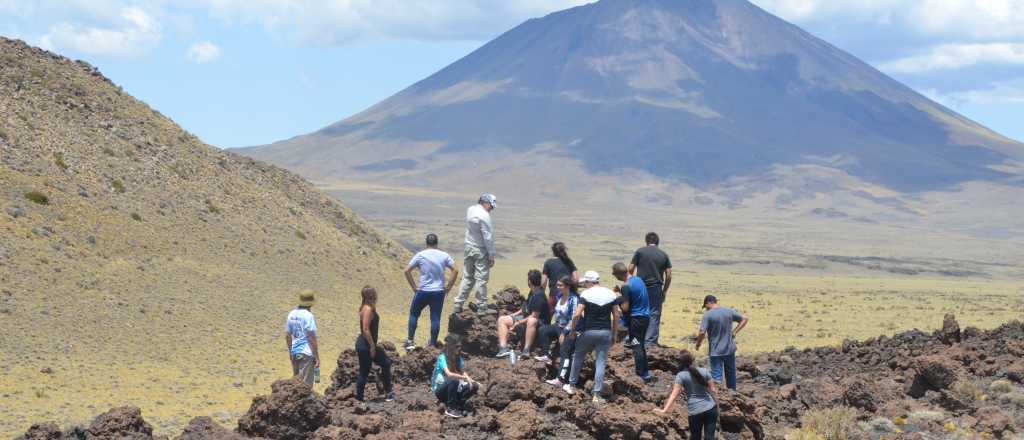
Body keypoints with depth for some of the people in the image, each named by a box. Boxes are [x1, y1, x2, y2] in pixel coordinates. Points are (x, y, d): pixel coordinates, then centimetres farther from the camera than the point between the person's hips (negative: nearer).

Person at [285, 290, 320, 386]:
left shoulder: (291, 314, 7)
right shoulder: (308, 316, -15)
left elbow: (287, 335, 14)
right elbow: (312, 338, -17)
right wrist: (317, 357, -13)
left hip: (294, 353, 7)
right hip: (306, 353, -7)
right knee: (306, 385, -3)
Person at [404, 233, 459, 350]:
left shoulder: (420, 255, -4)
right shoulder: (444, 255, 0)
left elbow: (407, 271, -7)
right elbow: (455, 271, -4)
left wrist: (414, 287, 0)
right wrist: (448, 287, 2)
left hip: (423, 292, -1)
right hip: (439, 292, 1)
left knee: (413, 314, 16)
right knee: (435, 318, 7)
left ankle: (410, 341, 14)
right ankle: (433, 344, 9)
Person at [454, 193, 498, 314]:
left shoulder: (470, 210, 4)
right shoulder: (484, 215, -20)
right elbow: (488, 237, -18)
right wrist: (491, 255, -13)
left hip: (469, 247, 8)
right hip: (481, 250, -8)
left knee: (467, 277, 15)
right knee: (481, 279, 0)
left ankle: (458, 304, 15)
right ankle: (481, 308, 5)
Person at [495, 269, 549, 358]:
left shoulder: (539, 296, -22)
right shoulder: (532, 292, 6)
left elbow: (534, 316, -25)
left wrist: (518, 323, -20)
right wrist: (514, 315, 16)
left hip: (540, 321, -10)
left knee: (532, 321, -46)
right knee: (502, 320, 4)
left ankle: (526, 350, -46)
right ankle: (503, 348, -14)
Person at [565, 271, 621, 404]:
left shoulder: (586, 294, -9)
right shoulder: (611, 294, 4)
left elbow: (577, 314, -17)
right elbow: (616, 316, 5)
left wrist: (572, 329, -3)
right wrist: (614, 334, 13)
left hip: (589, 332, -3)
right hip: (606, 332, 3)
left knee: (578, 357, 19)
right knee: (601, 363, 3)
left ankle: (571, 385, 28)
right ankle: (597, 394, -1)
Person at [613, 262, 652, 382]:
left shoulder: (626, 286, -18)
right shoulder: (638, 279, 8)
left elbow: (625, 308, -18)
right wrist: (621, 291, 16)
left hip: (636, 318, -9)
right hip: (646, 316, 9)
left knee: (637, 347, -2)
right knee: (641, 345, 18)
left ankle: (642, 375, -1)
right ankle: (645, 373, 22)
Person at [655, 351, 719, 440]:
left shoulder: (681, 376, -4)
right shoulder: (704, 371, 6)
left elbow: (674, 394, -10)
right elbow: (713, 390, 9)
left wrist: (665, 410, -11)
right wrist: (717, 405, 21)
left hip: (695, 412, -2)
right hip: (710, 408, 2)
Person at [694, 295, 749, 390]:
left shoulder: (708, 315, -13)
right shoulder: (729, 311, 2)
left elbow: (702, 333, -19)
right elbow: (744, 319, 8)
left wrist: (698, 344, -2)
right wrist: (734, 332, 8)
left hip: (715, 351, -5)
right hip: (729, 349, 5)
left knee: (717, 375, -2)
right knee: (731, 373, 18)